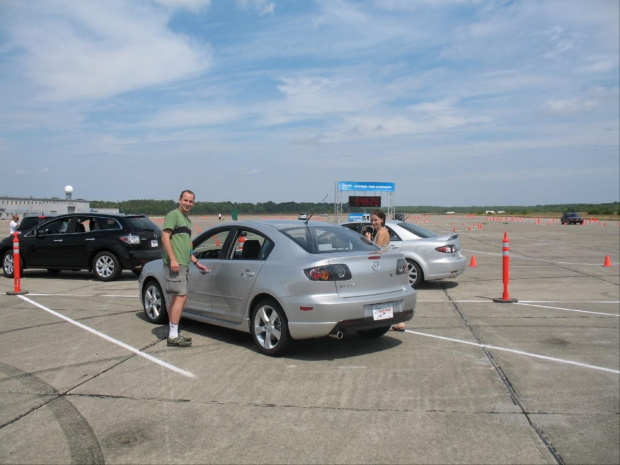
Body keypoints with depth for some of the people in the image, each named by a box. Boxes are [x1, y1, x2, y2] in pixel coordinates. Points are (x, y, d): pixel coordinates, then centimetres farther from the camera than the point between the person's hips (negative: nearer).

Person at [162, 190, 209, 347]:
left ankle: (173, 333, 17)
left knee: (177, 297, 11)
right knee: (181, 296, -14)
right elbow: (165, 237, -13)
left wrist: (196, 262, 25)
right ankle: (173, 336, -13)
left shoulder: (187, 220, 24)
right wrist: (173, 259, -22)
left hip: (184, 264, 10)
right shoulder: (173, 215, -3)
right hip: (175, 263, -10)